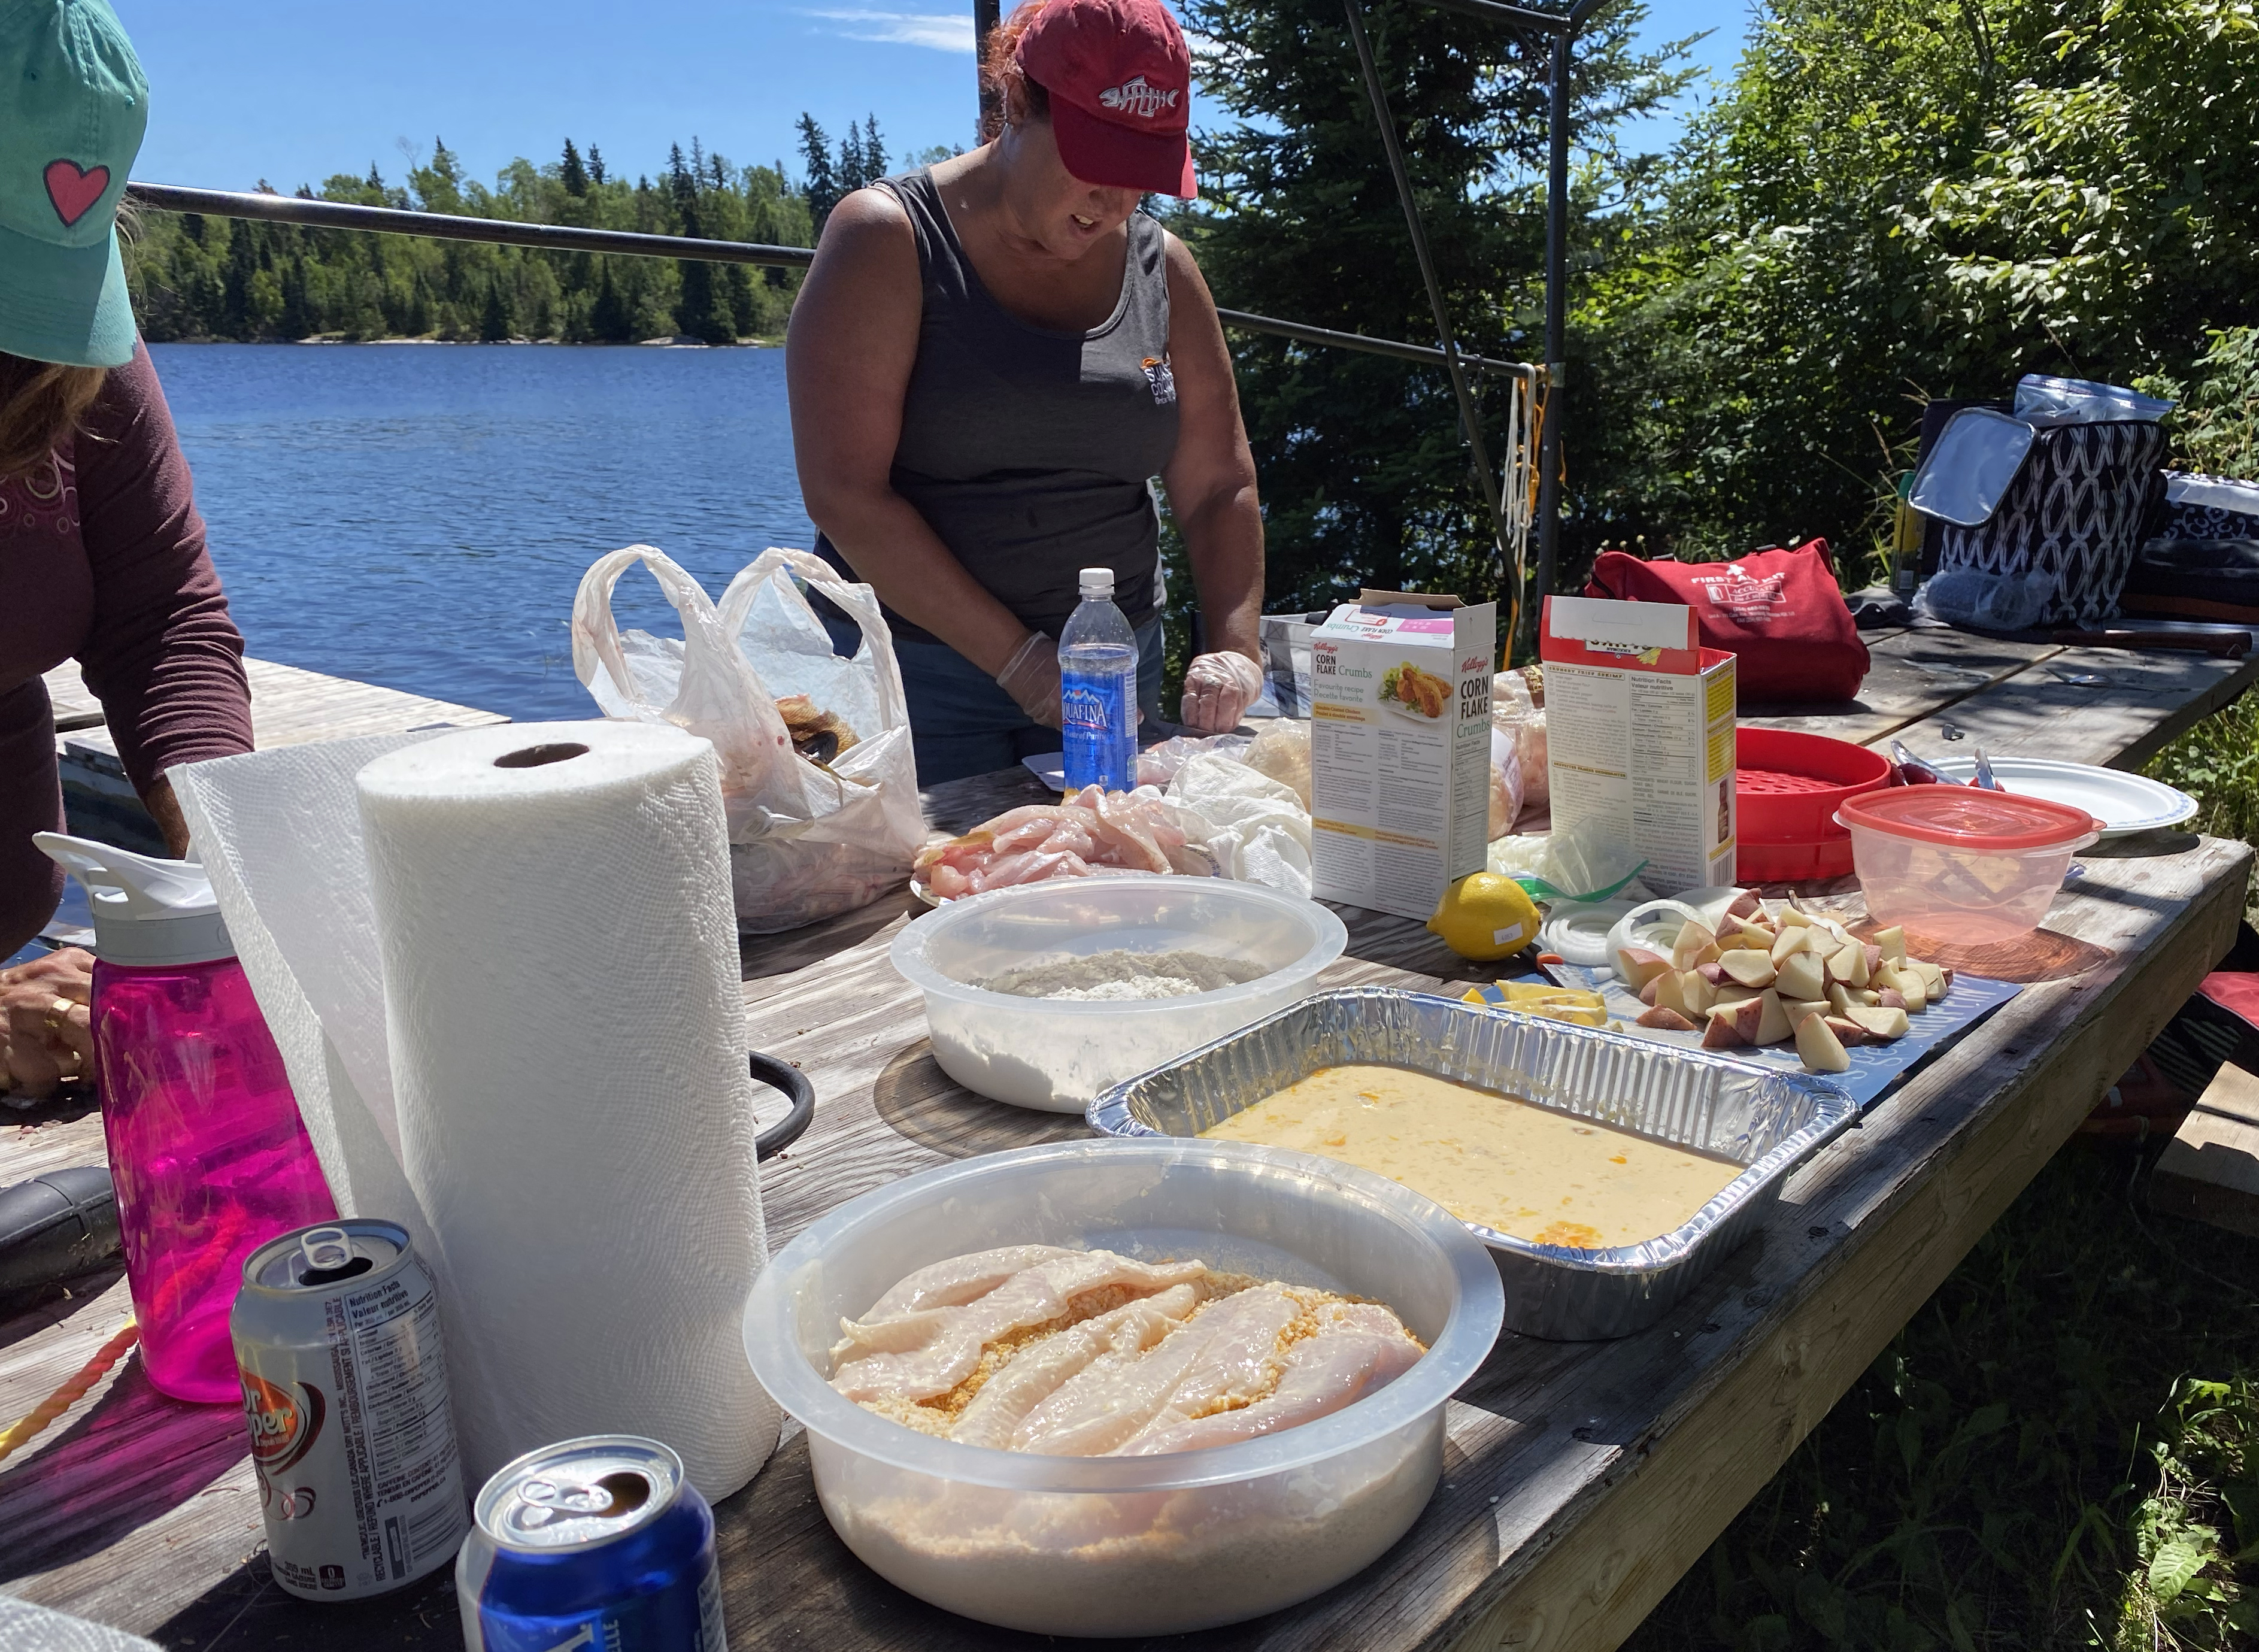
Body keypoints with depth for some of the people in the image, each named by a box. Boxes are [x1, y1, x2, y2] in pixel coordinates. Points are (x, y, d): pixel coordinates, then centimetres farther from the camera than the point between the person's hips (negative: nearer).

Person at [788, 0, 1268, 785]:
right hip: (916, 664, -4)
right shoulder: (887, 240, -8)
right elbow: (844, 493, -15)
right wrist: (1018, 658, -18)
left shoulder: (1162, 267, 6)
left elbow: (1218, 487, 9)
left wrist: (1234, 646, -8)